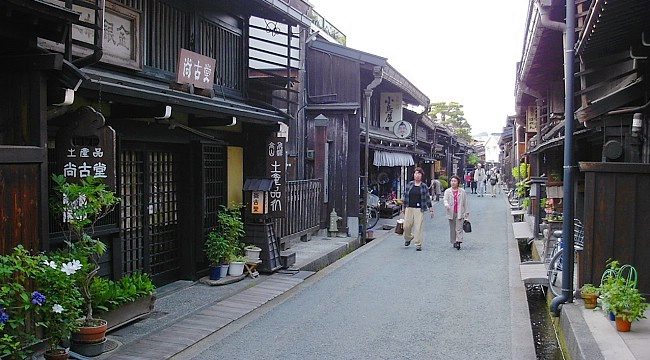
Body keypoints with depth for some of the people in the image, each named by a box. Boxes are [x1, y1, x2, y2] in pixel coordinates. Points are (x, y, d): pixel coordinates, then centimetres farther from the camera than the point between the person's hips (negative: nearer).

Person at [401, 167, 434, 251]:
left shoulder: (424, 186, 3)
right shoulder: (409, 184, 7)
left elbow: (427, 199, 8)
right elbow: (404, 196, 10)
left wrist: (431, 210, 7)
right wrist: (403, 209, 10)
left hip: (419, 209, -2)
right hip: (409, 208, 2)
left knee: (418, 227, -5)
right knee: (406, 226, 1)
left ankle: (418, 245, 4)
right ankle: (408, 238, 32)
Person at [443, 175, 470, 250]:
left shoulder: (462, 192, 4)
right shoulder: (447, 191, 6)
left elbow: (465, 203, 7)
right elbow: (445, 199, -11)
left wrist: (466, 214, 6)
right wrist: (446, 204, -35)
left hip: (460, 213, -2)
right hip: (451, 213, 2)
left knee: (459, 229, -11)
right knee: (452, 229, 9)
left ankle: (458, 242, -16)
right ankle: (454, 242, 20)